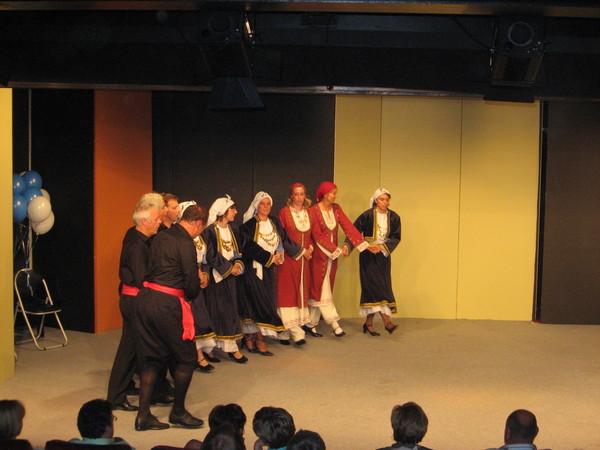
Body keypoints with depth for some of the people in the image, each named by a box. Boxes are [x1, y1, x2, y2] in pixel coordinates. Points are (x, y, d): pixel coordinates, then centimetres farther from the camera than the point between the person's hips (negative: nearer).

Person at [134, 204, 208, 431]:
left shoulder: (160, 237, 12)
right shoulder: (185, 243, -12)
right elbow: (192, 285, -15)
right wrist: (191, 294, 8)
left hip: (145, 298, 8)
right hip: (167, 303, -8)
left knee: (153, 358, 15)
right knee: (187, 358, 8)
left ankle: (143, 415, 13)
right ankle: (178, 412, 19)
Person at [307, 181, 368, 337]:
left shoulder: (336, 209, 6)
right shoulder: (314, 211, -12)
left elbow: (348, 226, -1)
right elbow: (318, 236, -15)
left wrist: (364, 244, -11)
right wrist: (337, 250, -18)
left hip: (332, 256, 6)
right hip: (319, 255, -6)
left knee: (318, 290, 10)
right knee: (322, 290, -1)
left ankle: (311, 324, 16)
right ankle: (334, 324, 2)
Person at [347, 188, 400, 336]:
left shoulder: (394, 217, 3)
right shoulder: (367, 215, -8)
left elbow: (396, 237, 2)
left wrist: (382, 247, -13)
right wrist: (347, 246, -24)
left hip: (383, 256, 4)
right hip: (368, 256, -4)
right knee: (375, 286, -12)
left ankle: (368, 323, 13)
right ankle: (386, 321, -16)